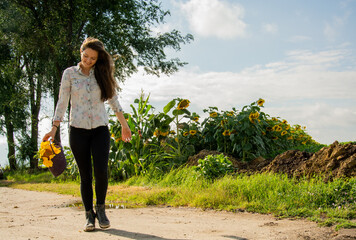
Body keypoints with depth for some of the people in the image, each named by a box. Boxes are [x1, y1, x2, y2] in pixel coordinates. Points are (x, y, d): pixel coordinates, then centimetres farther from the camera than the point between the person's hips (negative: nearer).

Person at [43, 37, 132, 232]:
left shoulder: (102, 74, 6)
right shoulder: (70, 73, 3)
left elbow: (113, 100, 13)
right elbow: (62, 102, 4)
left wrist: (124, 126, 15)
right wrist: (54, 129, -1)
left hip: (100, 129, 1)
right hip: (78, 130, -1)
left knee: (101, 172, -12)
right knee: (85, 175, 1)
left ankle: (100, 208, 10)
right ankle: (89, 215, 12)